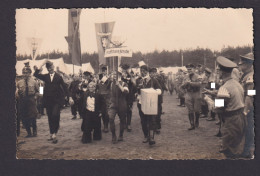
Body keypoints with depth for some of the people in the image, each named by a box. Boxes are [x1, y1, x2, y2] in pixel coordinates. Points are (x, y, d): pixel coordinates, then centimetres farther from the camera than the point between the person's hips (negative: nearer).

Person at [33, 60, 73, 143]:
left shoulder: (58, 77, 5)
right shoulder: (45, 76, 10)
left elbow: (64, 87, 6)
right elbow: (35, 74, -3)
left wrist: (70, 97, 1)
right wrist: (42, 65, -6)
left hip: (57, 100, -3)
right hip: (48, 100, 3)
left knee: (55, 115, -21)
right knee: (50, 117, 7)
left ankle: (54, 133, -11)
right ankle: (52, 134, 18)